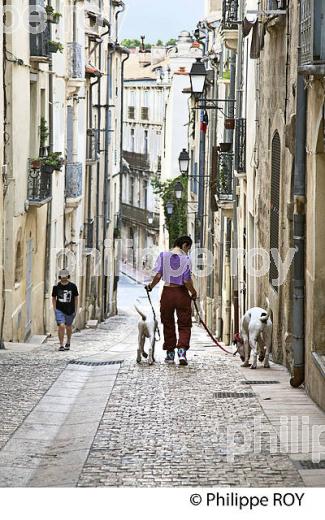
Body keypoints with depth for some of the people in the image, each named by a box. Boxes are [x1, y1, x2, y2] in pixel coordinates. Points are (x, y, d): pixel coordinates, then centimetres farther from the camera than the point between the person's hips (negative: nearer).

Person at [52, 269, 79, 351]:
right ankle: (61, 345, -9)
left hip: (70, 311, 1)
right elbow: (53, 298, 8)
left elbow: (76, 298, 5)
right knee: (61, 326, -15)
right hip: (59, 310, -1)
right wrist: (55, 310, 2)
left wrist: (75, 310, 4)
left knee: (68, 327, 14)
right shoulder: (56, 287, -3)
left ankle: (68, 343, 37)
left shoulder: (72, 286, -4)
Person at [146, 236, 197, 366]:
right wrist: (194, 293, 4)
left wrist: (151, 286, 8)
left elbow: (158, 275, -9)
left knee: (168, 324, 14)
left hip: (167, 292, 2)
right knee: (184, 324, 6)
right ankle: (182, 350, -13)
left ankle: (170, 353, 19)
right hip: (182, 293, -2)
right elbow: (187, 281, -12)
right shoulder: (186, 259, -7)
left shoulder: (163, 255, -2)